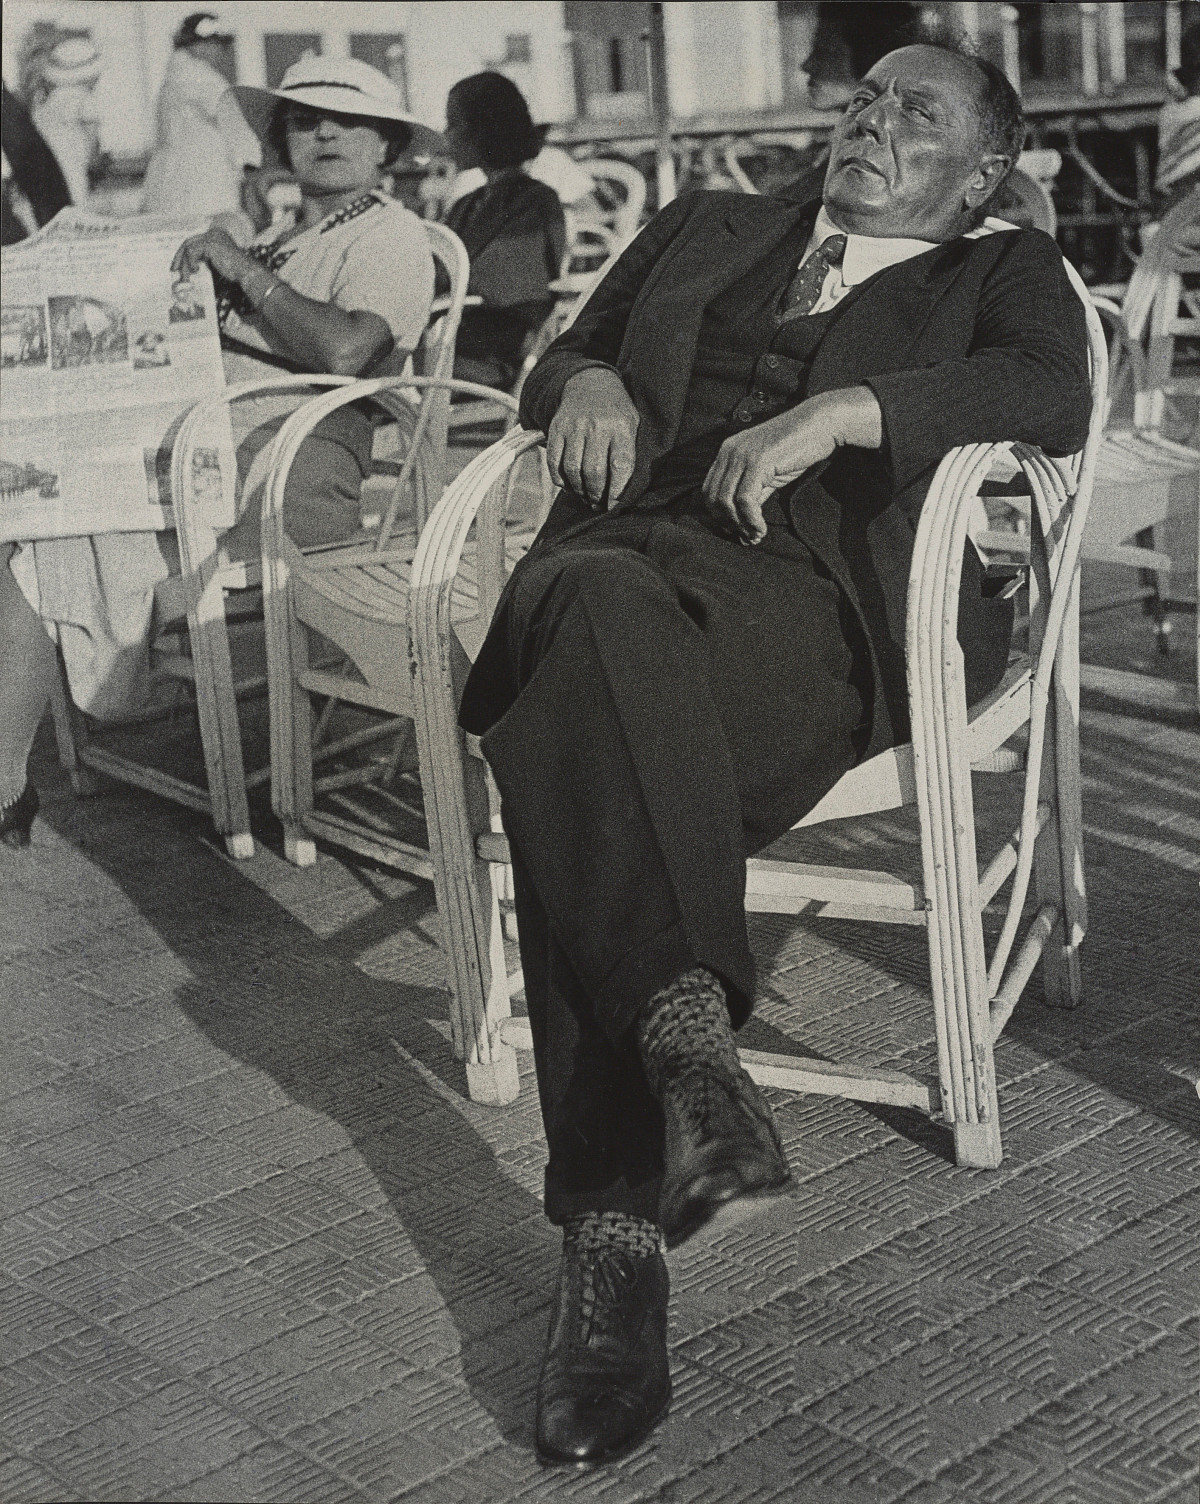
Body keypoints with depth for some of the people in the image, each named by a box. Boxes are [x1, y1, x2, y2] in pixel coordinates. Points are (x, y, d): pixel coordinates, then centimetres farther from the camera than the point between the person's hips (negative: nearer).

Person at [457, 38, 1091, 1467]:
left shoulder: (1003, 276, 21)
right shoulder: (705, 229, 33)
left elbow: (1052, 396, -1)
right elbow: (559, 356, 34)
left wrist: (839, 409, -14)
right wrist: (585, 383, 8)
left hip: (807, 602, -3)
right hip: (623, 558, 4)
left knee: (600, 729, -37)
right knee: (597, 612, -36)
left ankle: (615, 1227, -44)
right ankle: (688, 1029, -47)